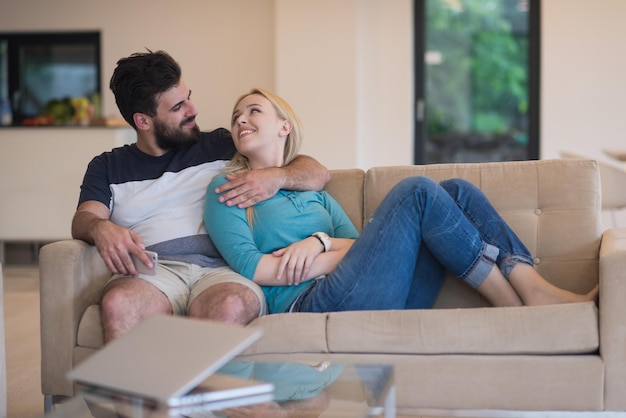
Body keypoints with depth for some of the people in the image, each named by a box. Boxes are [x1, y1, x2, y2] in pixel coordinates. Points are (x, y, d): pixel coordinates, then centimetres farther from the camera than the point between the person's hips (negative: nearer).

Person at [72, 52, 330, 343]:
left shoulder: (221, 147, 23)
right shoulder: (108, 167, 25)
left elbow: (318, 173, 21)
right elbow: (83, 219, 7)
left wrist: (276, 177, -3)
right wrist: (101, 228, -19)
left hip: (222, 270, 0)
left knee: (229, 308, -39)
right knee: (118, 305, -38)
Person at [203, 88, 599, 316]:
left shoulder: (312, 190, 29)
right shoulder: (228, 188, 12)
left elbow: (358, 244, 16)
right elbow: (249, 266, -5)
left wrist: (320, 242, -6)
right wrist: (338, 257, -7)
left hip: (380, 304, 6)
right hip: (314, 304, -6)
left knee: (456, 191, -5)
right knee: (417, 191, -17)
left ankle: (536, 291, -18)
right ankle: (520, 307, -16)